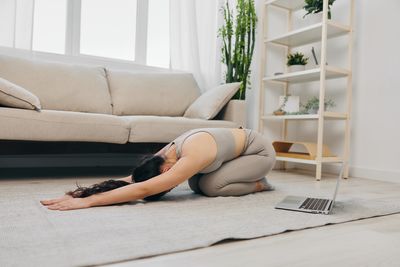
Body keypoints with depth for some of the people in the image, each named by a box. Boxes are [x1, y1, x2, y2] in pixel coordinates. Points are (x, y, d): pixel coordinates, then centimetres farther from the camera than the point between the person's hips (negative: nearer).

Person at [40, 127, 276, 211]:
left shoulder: (193, 157, -39)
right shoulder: (168, 152, -14)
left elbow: (142, 189, -46)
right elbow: (130, 179, -15)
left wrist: (87, 201, -48)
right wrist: (82, 193, -24)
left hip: (261, 150, -7)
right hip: (242, 146, 8)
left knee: (210, 186, -22)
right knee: (196, 183, -3)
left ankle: (258, 184, 1)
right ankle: (252, 177, 15)